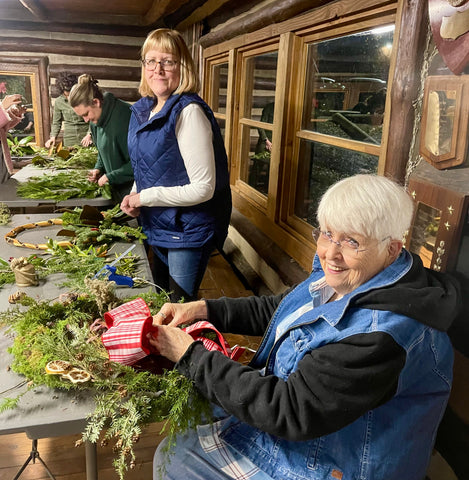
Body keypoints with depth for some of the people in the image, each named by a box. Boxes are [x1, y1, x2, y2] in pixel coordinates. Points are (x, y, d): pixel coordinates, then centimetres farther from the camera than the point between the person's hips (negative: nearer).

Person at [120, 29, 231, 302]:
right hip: (159, 227, 9)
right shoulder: (144, 110, 4)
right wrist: (134, 198, -1)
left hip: (188, 231, -8)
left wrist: (145, 197, -17)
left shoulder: (189, 112, -22)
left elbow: (203, 188, -26)